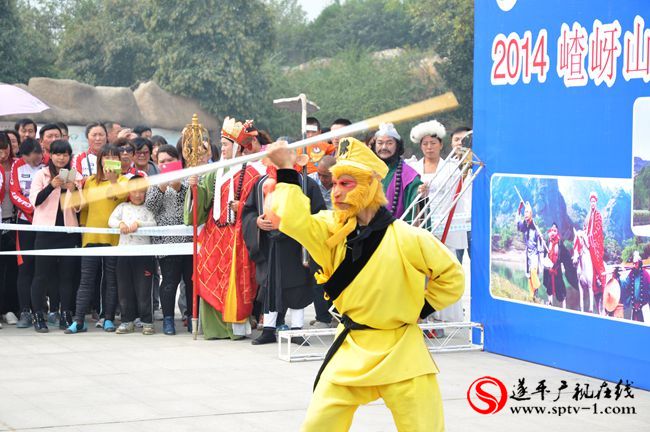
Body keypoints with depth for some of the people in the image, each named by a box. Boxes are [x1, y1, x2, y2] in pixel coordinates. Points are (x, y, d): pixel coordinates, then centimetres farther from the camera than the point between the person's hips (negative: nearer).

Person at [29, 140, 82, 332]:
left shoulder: (76, 176, 9)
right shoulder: (41, 175, 2)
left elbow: (78, 207, 6)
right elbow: (35, 201, -9)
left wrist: (74, 190, -14)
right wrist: (51, 186, -23)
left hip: (68, 230, 2)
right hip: (46, 229, -2)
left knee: (67, 275, 2)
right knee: (42, 274, -2)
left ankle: (66, 316, 8)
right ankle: (38, 316, 2)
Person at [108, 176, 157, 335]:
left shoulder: (147, 209, 6)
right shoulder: (122, 207, 12)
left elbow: (153, 224, -7)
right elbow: (111, 220, 3)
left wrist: (138, 223, -21)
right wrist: (121, 224, -17)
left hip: (143, 253, -3)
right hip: (124, 251, 3)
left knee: (143, 288, -3)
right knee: (124, 287, 4)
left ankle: (147, 321, 3)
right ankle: (127, 321, 12)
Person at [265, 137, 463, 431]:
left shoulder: (405, 238, -13)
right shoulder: (333, 230, -1)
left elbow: (451, 277, -3)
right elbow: (295, 220, -18)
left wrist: (420, 308, -3)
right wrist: (286, 172, -15)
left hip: (399, 352, -4)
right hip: (352, 349, 4)